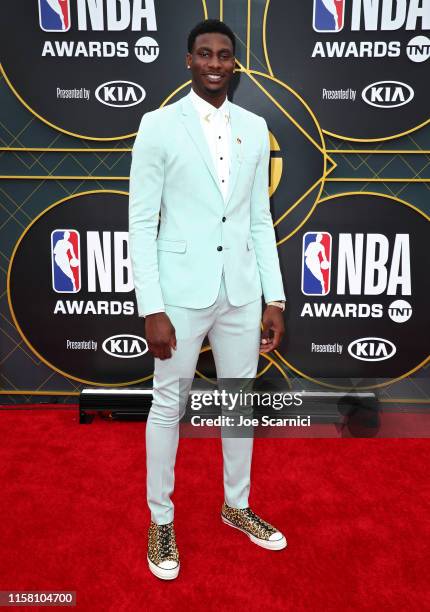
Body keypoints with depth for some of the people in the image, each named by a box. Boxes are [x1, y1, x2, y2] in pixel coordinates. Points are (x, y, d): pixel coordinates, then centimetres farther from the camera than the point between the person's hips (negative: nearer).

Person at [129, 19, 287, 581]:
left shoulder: (255, 128, 9)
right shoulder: (159, 125, -3)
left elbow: (260, 219, 9)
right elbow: (142, 223, -6)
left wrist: (275, 299, 5)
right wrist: (151, 309, -13)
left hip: (241, 292, 4)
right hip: (182, 293, -4)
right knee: (168, 406, 8)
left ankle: (237, 506, 37)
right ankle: (161, 520, 29)